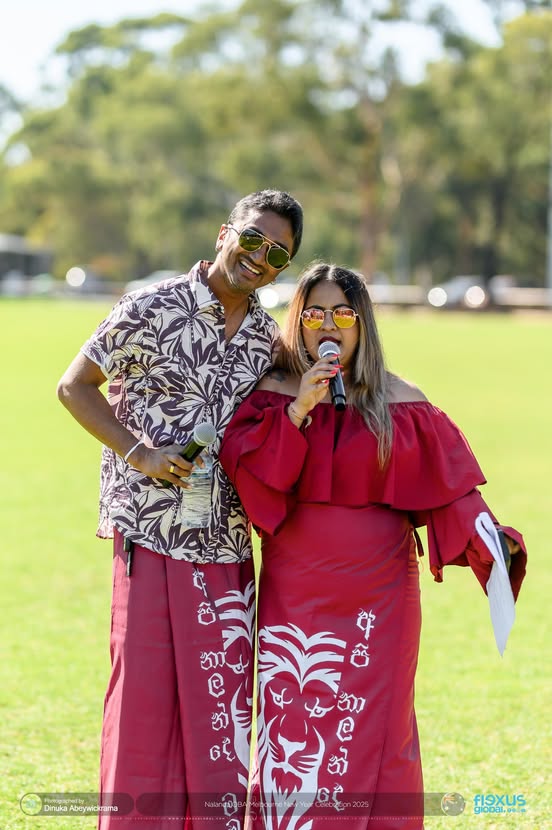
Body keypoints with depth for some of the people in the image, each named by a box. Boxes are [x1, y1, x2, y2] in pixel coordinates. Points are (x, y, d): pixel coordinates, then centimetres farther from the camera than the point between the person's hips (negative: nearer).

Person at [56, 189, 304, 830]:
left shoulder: (266, 338, 11)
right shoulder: (152, 310, -6)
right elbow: (74, 387, -2)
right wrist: (138, 452, -12)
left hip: (226, 539, 5)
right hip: (151, 530, -5)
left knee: (221, 695, 6)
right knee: (144, 689, -2)